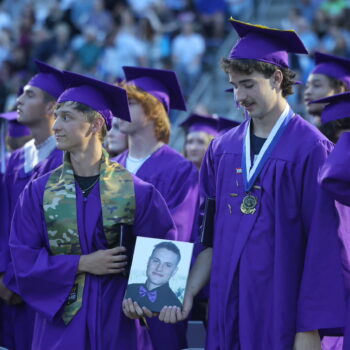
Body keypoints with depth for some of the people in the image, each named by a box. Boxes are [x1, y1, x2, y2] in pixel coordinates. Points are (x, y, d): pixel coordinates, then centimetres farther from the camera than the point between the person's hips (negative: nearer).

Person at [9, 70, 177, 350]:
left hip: (117, 322, -1)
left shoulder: (135, 191, -3)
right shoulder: (40, 192, 2)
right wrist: (82, 264, -12)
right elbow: (24, 259, -3)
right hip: (60, 322, 1)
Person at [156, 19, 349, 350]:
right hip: (227, 307, 5)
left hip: (280, 310, -5)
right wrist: (188, 290, -2)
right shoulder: (223, 148, 9)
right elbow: (210, 232, 12)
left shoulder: (310, 149, -9)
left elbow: (323, 245, -11)